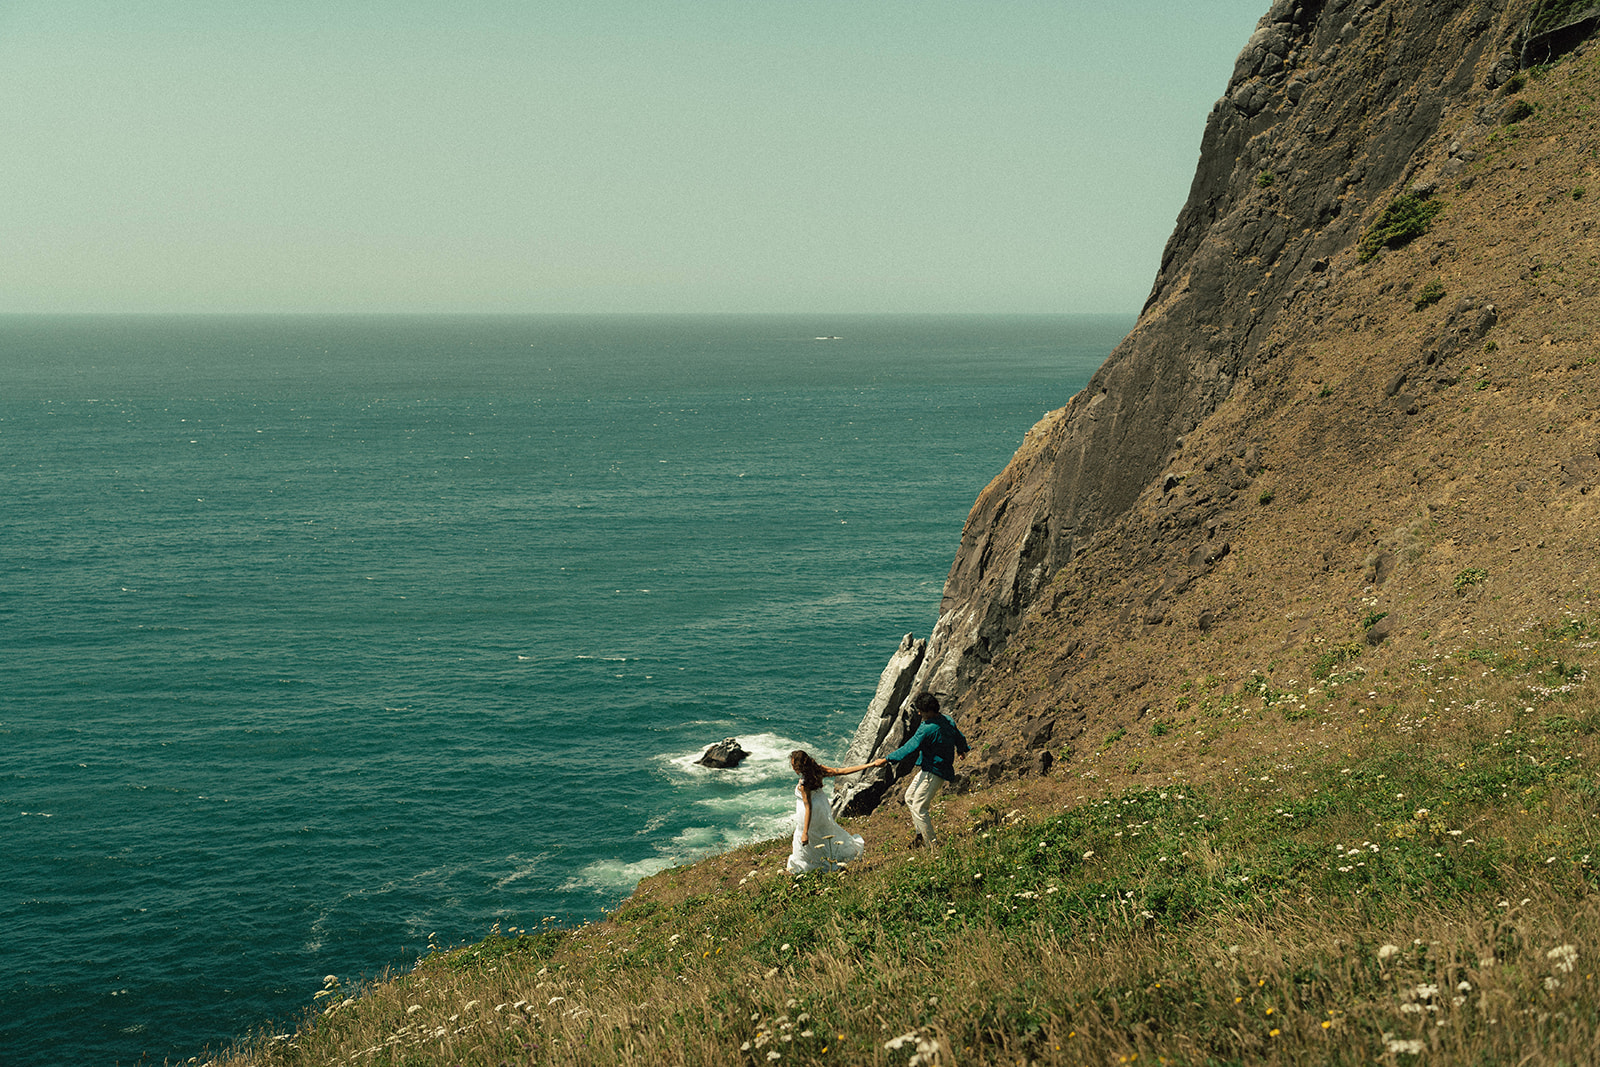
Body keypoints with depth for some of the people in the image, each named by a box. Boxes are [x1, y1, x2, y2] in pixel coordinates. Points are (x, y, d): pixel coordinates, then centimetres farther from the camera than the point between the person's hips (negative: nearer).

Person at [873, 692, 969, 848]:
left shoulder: (928, 729, -23)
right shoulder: (948, 722, 5)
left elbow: (910, 749, -24)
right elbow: (959, 738, 23)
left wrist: (886, 760, -19)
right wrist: (963, 749, 47)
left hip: (933, 773, -10)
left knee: (918, 808, -7)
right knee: (910, 797, 20)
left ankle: (932, 844, -1)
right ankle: (921, 834, 26)